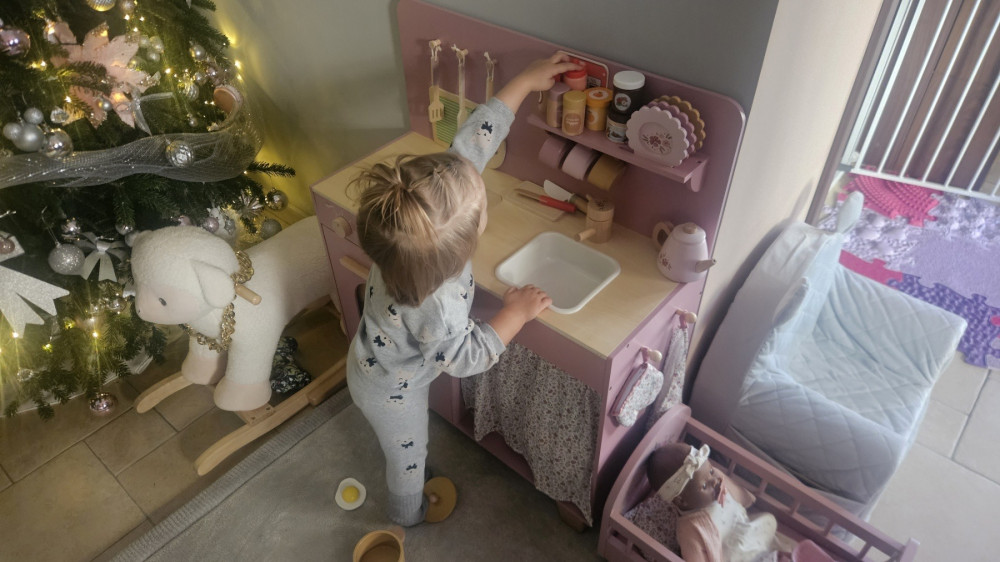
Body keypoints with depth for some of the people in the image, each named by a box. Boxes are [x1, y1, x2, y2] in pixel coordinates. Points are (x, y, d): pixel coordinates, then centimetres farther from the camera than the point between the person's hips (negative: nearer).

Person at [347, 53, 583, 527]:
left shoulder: (423, 202, -31)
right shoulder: (436, 305, -47)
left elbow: (474, 138, -22)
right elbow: (467, 356, -26)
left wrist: (526, 80, -16)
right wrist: (516, 313, -16)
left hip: (374, 362, 6)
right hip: (392, 392, -6)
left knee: (405, 447, 37)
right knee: (408, 455, 27)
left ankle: (410, 480, 68)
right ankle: (409, 515, 59)